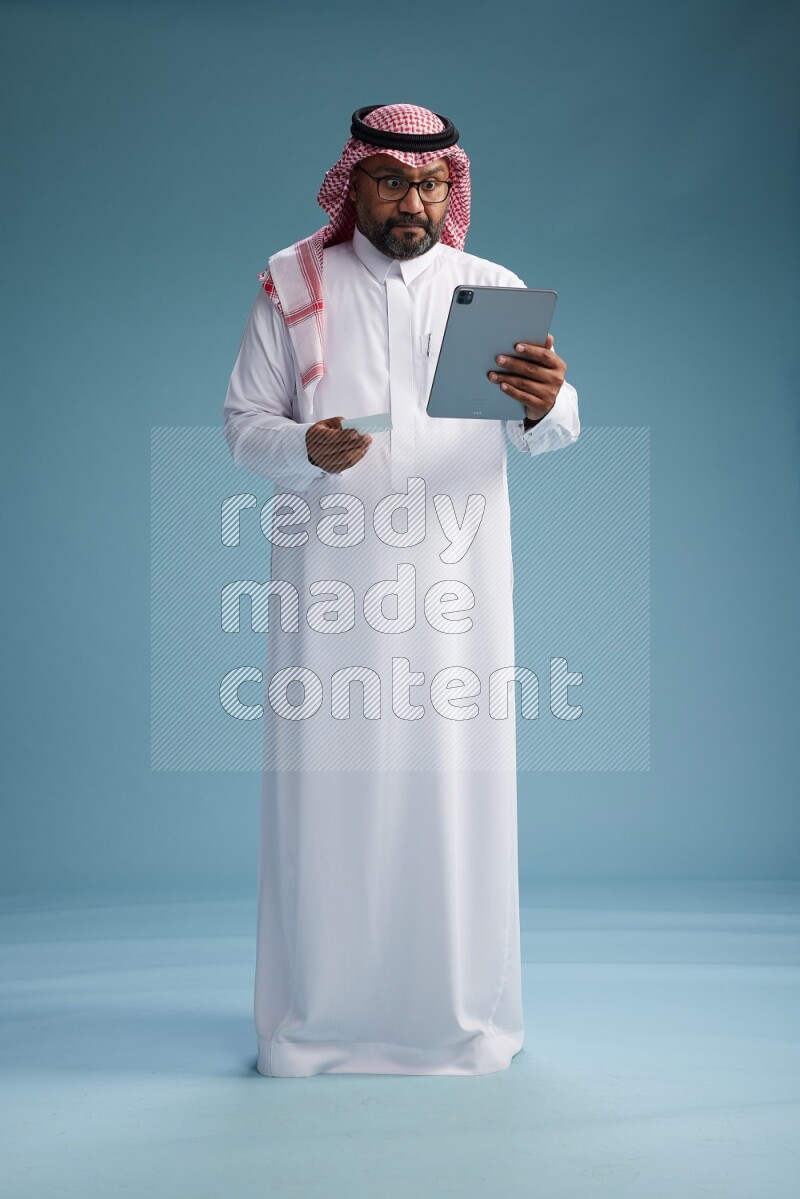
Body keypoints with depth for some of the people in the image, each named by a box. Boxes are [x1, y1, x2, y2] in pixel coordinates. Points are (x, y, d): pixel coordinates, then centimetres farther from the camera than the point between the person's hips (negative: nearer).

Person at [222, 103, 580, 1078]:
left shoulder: (495, 291, 9)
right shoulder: (292, 282, 8)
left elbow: (542, 434, -3)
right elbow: (242, 421, 5)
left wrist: (545, 406, -27)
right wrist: (305, 447, -17)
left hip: (452, 575, 1)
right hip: (329, 578, 0)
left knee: (455, 784, 2)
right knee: (324, 781, 2)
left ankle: (460, 1013, 17)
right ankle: (315, 1016, 16)